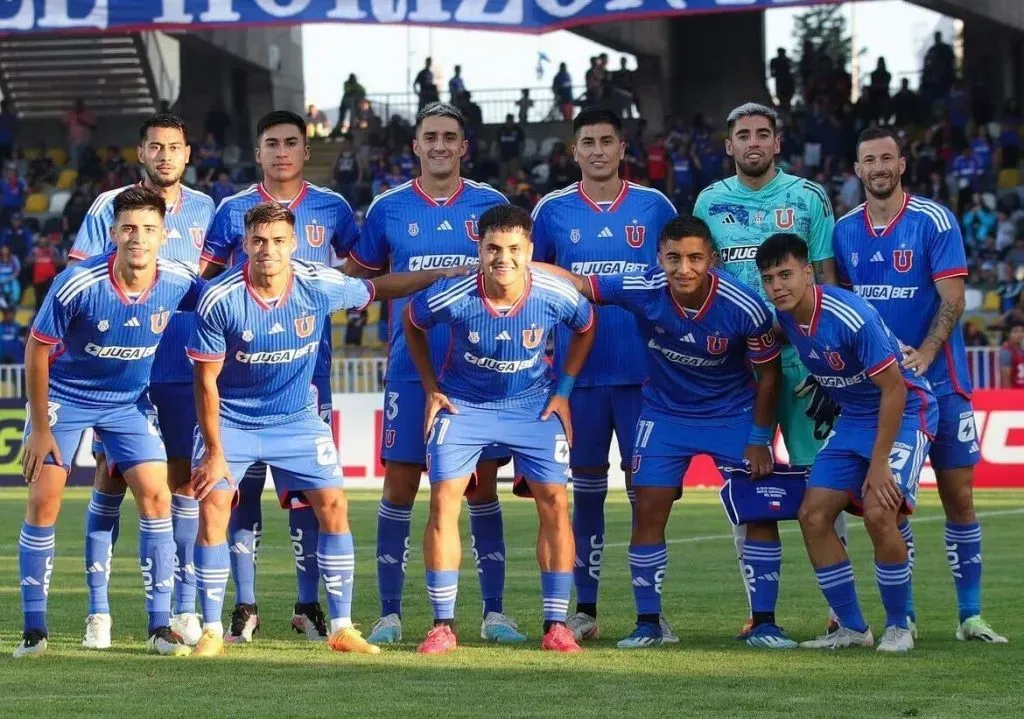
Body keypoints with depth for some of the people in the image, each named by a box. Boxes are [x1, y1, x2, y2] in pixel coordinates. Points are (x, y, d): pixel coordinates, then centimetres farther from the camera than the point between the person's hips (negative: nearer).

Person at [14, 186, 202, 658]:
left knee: (156, 497, -9)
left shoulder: (179, 283, -17)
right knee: (43, 502, -8)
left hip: (129, 402, 2)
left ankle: (160, 624, 0)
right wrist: (40, 428, -11)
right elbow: (37, 349, -13)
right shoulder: (78, 284, -25)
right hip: (64, 395, -2)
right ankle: (33, 628, 2)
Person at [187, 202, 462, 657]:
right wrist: (214, 453, -14)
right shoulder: (219, 300, -21)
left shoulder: (319, 286, -15)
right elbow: (206, 382, -13)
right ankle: (211, 631, -4)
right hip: (231, 420, -2)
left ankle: (341, 627, 4)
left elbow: (379, 289, 5)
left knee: (333, 506, -6)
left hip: (297, 419, 2)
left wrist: (451, 274, 3)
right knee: (213, 508, -15)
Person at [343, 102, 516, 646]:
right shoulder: (388, 208, 5)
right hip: (411, 370, 0)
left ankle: (494, 611, 9)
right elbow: (356, 277, 16)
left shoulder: (491, 205, 5)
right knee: (400, 485, -2)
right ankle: (389, 613, 5)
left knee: (482, 485, 2)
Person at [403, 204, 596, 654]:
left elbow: (585, 329, 4)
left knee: (554, 502, -8)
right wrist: (431, 388, -1)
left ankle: (555, 625, 1)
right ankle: (443, 626, -4)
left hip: (533, 406, 1)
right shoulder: (453, 297, -24)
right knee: (443, 501, -12)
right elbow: (412, 324, -1)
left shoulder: (556, 296, -20)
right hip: (463, 404, -1)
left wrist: (563, 391, 1)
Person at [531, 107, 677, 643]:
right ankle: (585, 609, 11)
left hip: (643, 371, -1)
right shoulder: (553, 210, 5)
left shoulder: (654, 207, 4)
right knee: (586, 488, 5)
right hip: (578, 371, 1)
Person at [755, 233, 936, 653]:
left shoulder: (852, 317, -28)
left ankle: (898, 627, -5)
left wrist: (879, 463, -23)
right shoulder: (785, 315, -7)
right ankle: (852, 628, 8)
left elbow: (894, 388, -24)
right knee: (813, 515, -4)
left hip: (905, 411, -8)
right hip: (853, 417, 8)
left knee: (878, 511, -24)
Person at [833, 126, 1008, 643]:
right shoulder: (845, 231, 6)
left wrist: (924, 353, -23)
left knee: (958, 497, -1)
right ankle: (902, 615, 10)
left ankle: (971, 615, 4)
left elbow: (952, 299, -10)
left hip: (938, 382, -3)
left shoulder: (933, 221, -6)